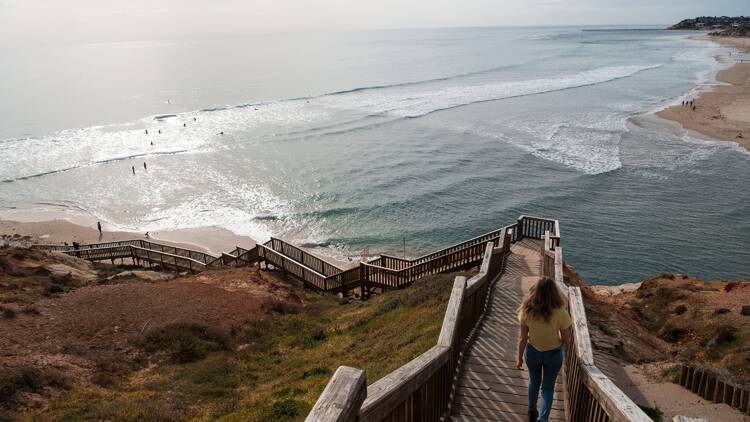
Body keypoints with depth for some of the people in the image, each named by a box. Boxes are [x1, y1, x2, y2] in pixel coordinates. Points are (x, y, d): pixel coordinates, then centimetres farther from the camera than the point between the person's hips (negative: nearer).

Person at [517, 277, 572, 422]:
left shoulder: (527, 311, -20)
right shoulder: (560, 314, -26)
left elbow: (522, 339, -11)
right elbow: (566, 340, -14)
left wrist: (519, 358, 2)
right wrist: (568, 331, 7)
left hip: (532, 352, 2)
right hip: (553, 354, -2)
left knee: (534, 381, 28)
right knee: (548, 388, 18)